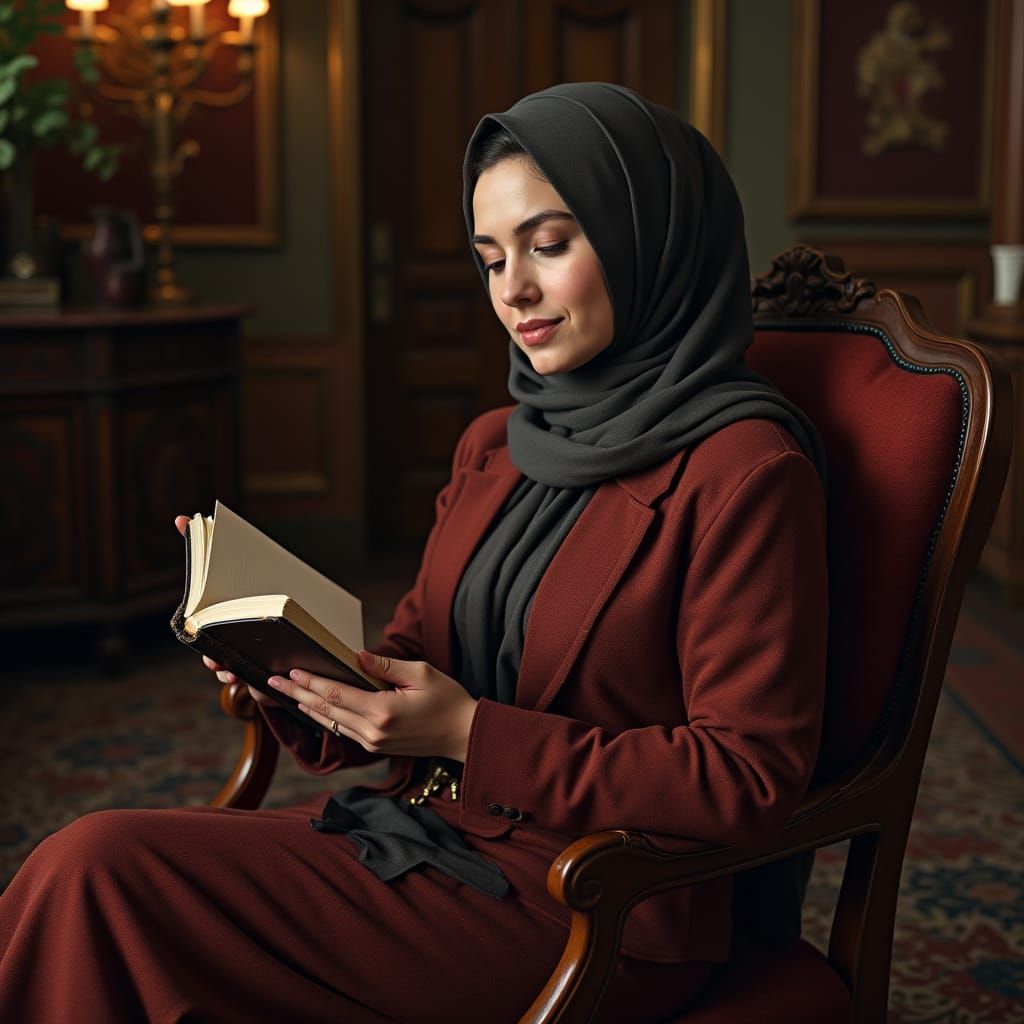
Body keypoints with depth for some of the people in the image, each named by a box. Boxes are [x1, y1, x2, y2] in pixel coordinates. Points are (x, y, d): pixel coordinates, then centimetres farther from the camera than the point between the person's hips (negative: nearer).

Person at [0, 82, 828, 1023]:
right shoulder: (493, 448, 13)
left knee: (105, 874, -18)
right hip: (428, 830, 7)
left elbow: (750, 778, -14)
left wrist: (471, 734, -19)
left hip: (587, 909, -7)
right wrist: (295, 671, -8)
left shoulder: (746, 471, -12)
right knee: (86, 870, -13)